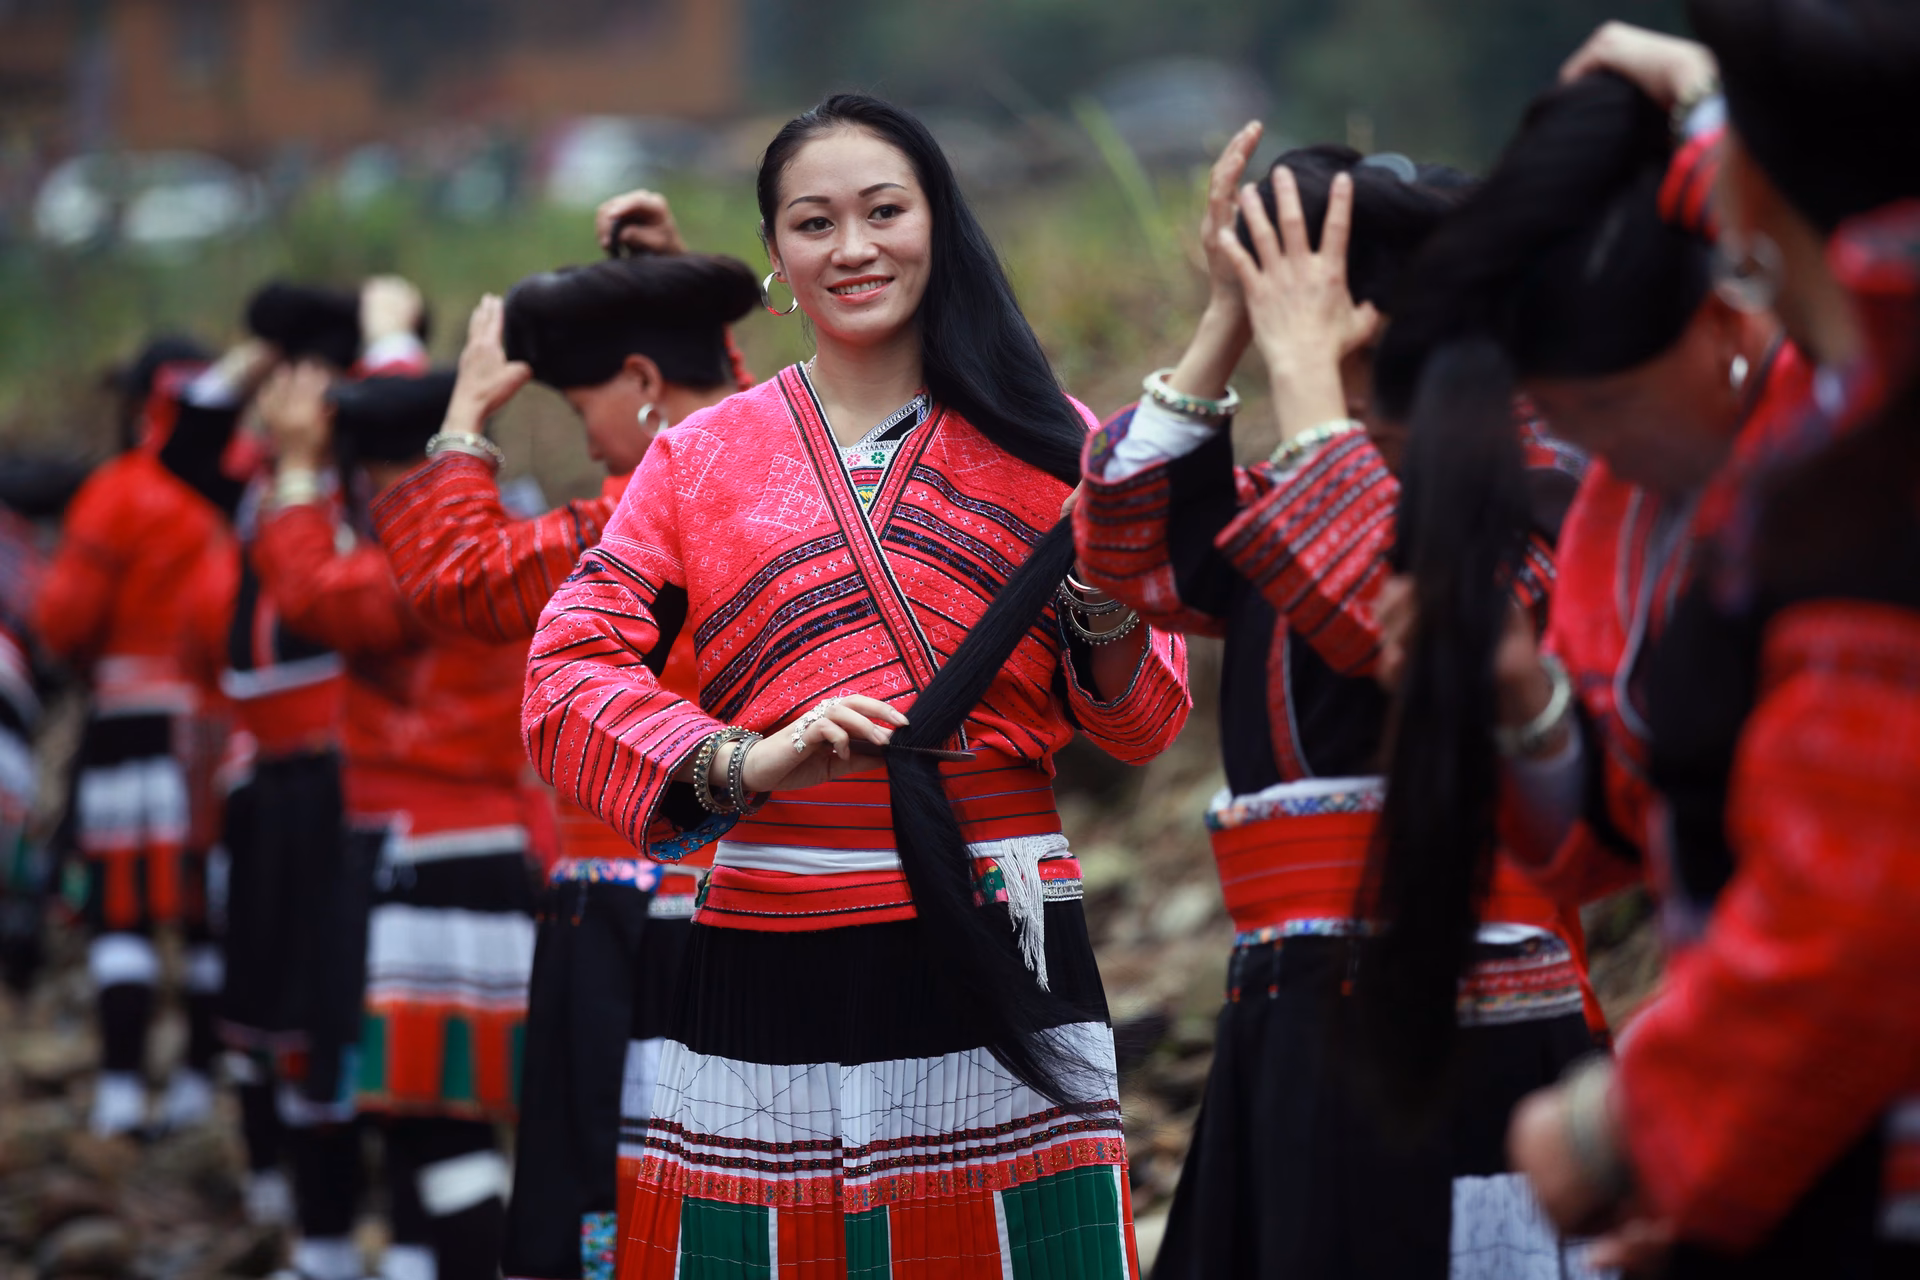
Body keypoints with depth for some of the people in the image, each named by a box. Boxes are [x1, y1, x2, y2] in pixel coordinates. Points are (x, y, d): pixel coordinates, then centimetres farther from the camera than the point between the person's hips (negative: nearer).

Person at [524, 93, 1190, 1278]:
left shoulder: (1039, 438, 10)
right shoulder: (703, 456, 10)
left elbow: (1145, 727, 9)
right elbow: (565, 678, -1)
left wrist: (1107, 607, -12)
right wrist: (743, 761, -17)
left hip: (1000, 950, 0)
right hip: (775, 952, 0)